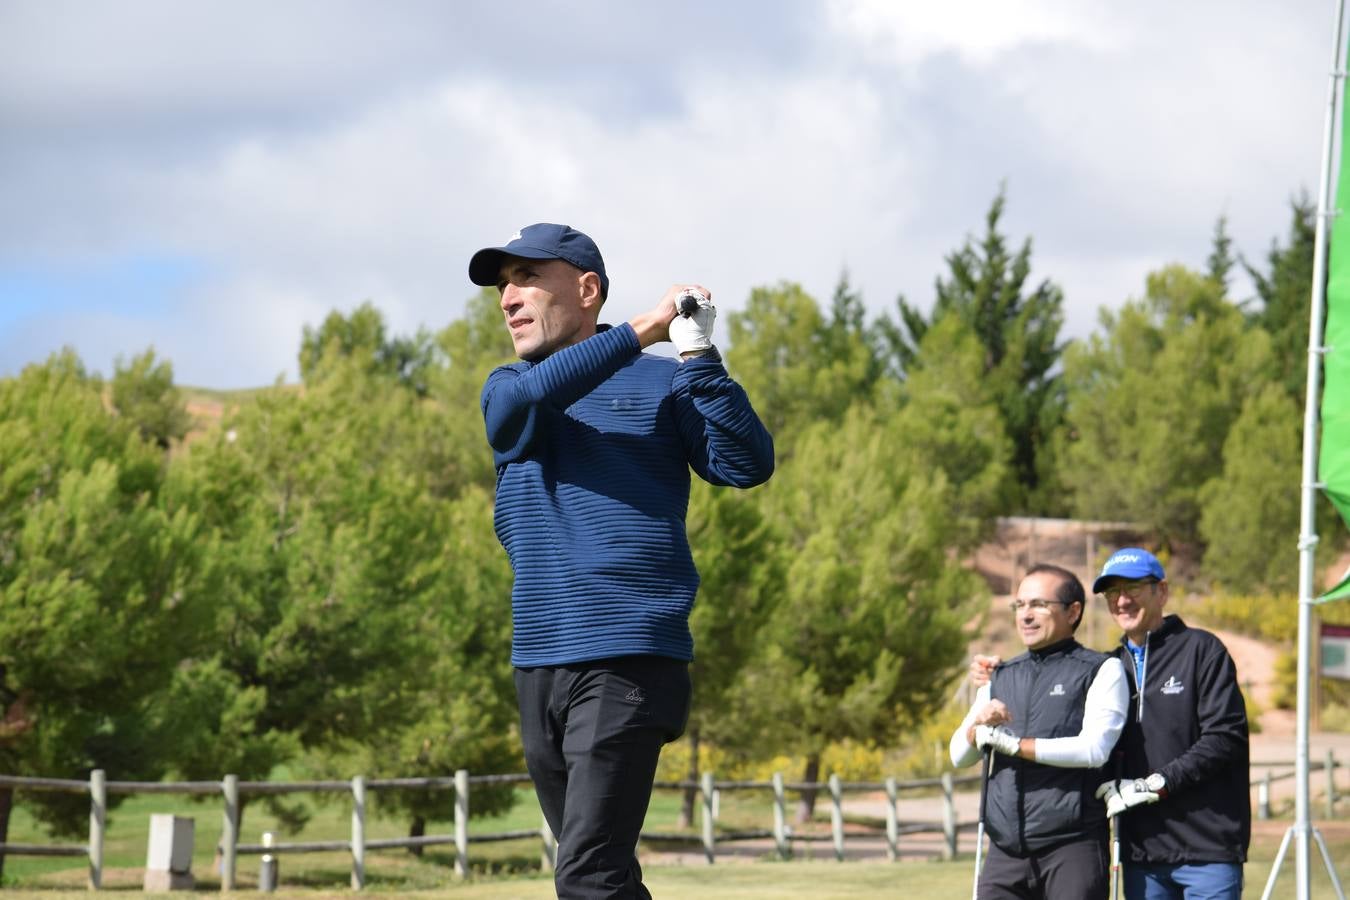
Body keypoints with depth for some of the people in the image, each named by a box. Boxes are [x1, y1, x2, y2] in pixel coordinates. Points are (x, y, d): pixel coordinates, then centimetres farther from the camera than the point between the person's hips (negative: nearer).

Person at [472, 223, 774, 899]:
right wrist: (642, 332, -14)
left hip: (628, 664, -5)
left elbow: (749, 465, -8)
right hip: (538, 665, 5)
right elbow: (528, 398, -10)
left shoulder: (662, 384, 5)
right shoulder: (505, 390, 15)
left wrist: (698, 359, -18)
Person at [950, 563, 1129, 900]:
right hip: (1006, 849, 5)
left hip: (1072, 847, -5)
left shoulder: (1102, 670, 1)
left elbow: (1094, 748, -13)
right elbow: (959, 756, 14)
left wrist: (1013, 744, -10)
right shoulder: (1001, 677, 19)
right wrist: (978, 725, -8)